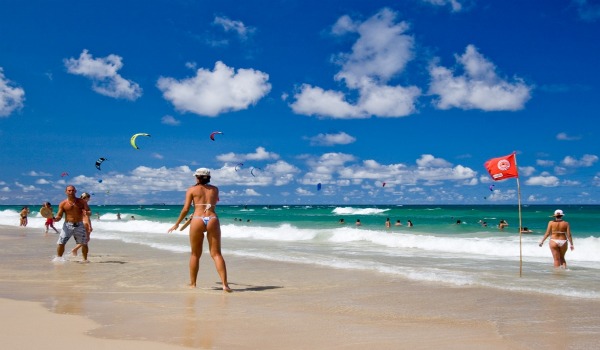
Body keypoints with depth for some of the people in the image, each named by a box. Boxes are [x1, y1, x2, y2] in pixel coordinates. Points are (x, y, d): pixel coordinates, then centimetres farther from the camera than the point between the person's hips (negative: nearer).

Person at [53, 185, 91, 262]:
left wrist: (87, 213, -24)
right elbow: (59, 216, 0)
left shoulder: (82, 202, 2)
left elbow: (89, 212, -1)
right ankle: (58, 258, 6)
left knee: (84, 243, 4)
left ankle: (85, 259, 21)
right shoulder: (63, 204, 0)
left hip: (79, 225, 1)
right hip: (68, 225, -1)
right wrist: (54, 218, -22)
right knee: (60, 243, -9)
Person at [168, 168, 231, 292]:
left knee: (195, 254, 12)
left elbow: (185, 209, 1)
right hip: (213, 220, 2)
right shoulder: (215, 189, 15)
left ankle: (192, 283, 21)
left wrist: (177, 224, 12)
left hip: (197, 221, -1)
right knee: (216, 254, 0)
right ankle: (225, 284, -11)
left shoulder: (192, 190, 5)